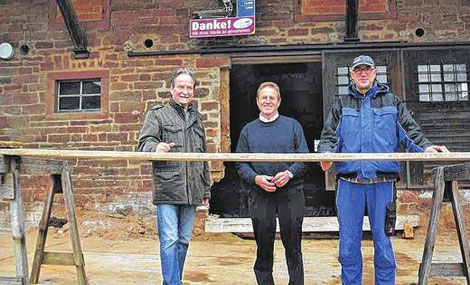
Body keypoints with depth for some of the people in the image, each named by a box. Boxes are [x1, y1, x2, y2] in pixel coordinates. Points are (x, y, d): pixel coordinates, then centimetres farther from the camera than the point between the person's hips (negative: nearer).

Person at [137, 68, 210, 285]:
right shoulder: (158, 113, 5)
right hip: (167, 190, -5)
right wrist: (156, 147, -33)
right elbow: (144, 142, -8)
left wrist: (206, 189, 20)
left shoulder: (197, 118, 21)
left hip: (191, 192, 5)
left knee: (183, 241, 12)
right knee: (169, 240, -7)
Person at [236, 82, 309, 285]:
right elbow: (241, 164, 7)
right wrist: (256, 178, -10)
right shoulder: (248, 130, 12)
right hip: (260, 195, 1)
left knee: (293, 244, 5)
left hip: (291, 193, -1)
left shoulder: (292, 125, 9)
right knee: (263, 246, 7)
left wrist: (289, 173, -13)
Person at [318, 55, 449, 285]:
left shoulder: (391, 102, 14)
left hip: (382, 182, 0)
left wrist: (425, 147, -11)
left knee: (383, 246, 6)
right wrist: (326, 153, -14)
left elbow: (410, 131, 9)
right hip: (349, 183, 1)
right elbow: (329, 137, 8)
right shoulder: (341, 105, 15)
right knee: (348, 247, 6)